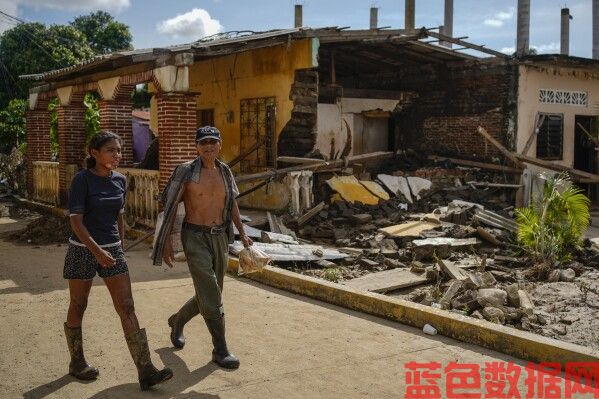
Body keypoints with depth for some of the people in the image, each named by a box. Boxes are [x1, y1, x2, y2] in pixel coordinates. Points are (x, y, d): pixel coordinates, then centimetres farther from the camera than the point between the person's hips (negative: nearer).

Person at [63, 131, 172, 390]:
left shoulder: (120, 180, 4)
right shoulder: (82, 179, -12)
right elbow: (75, 221, -17)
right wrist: (97, 251, -26)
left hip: (112, 249, 4)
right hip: (83, 249, -4)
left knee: (127, 308, -3)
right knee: (78, 307, 11)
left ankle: (146, 371, -5)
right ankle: (77, 362, 31)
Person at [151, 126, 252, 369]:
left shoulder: (225, 171, 8)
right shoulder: (186, 171, -8)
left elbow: (231, 203, 19)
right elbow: (170, 206, -5)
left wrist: (242, 232, 15)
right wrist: (167, 241, -8)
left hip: (219, 237, 6)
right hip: (195, 237, -6)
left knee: (209, 295, 14)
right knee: (211, 296, -10)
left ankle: (177, 321, 41)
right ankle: (220, 350, 1)